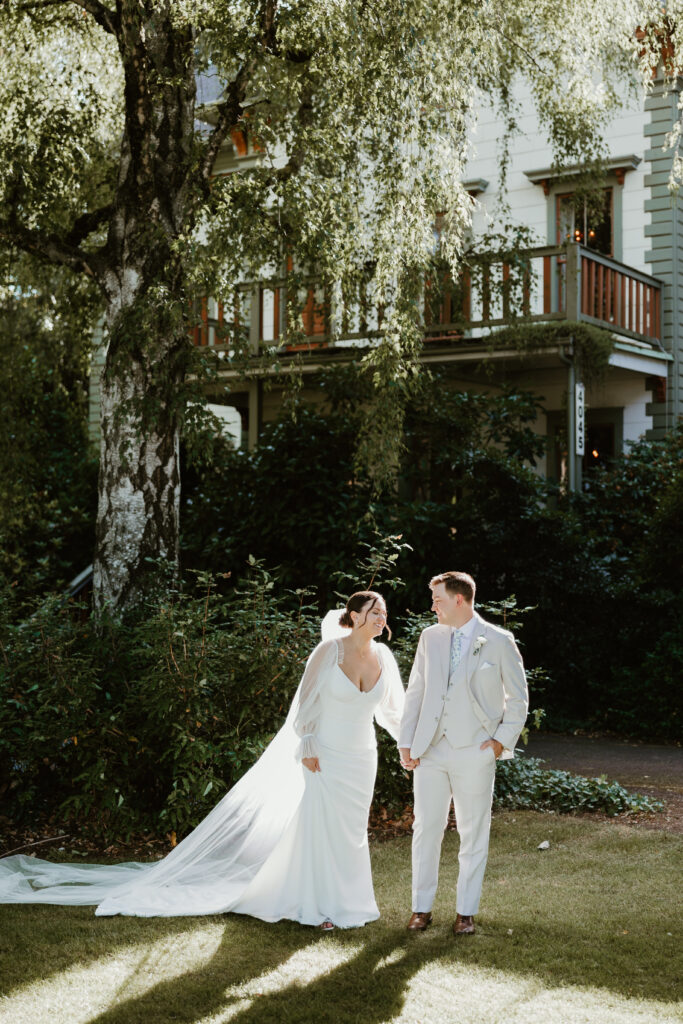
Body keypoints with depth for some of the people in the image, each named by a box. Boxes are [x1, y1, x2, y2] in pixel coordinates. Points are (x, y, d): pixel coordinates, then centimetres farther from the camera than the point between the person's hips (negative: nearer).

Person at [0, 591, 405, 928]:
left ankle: (345, 898, 25)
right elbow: (306, 701, -10)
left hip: (360, 758, 4)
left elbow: (392, 710, 10)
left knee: (351, 828, 11)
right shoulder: (330, 650, -16)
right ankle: (318, 905, 13)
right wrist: (307, 747, -12)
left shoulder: (383, 657, -2)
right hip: (323, 754, -4)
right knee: (320, 824, -1)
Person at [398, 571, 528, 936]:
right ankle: (422, 907, 18)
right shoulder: (430, 637, 8)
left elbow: (518, 697, 4)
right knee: (426, 828, 5)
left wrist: (503, 739, -4)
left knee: (473, 834, 5)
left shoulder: (499, 641, -2)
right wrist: (406, 742, 4)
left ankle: (466, 912, 17)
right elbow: (415, 693, 11)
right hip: (430, 750, 3)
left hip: (475, 752, -3)